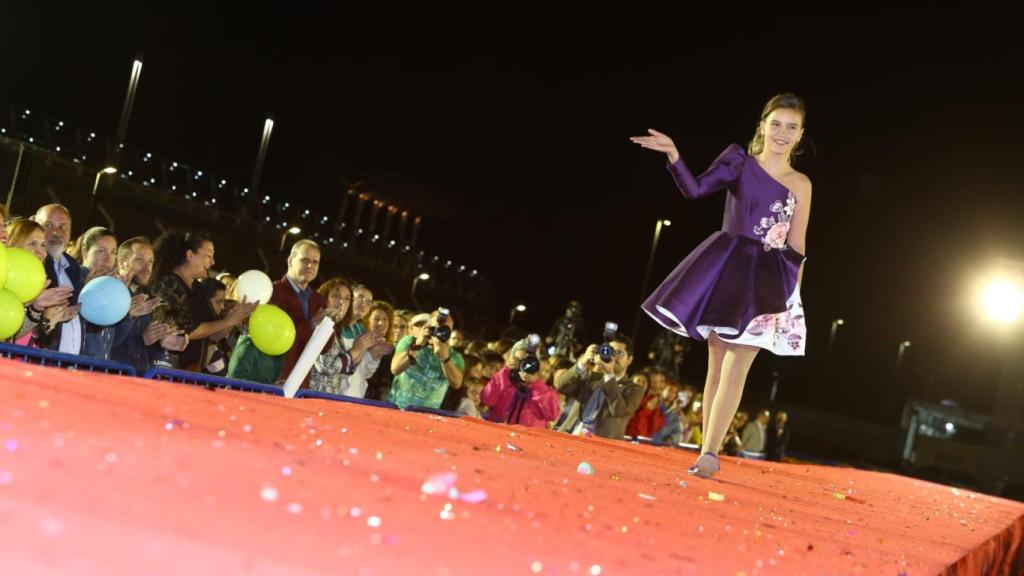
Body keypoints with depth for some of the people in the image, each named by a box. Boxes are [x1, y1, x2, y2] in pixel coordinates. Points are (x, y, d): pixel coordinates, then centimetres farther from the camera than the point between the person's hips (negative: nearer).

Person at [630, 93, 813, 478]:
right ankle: (707, 452, 8)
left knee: (737, 365, -9)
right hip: (725, 265, 0)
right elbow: (695, 189, -9)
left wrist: (792, 292, 6)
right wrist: (673, 155, -22)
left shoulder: (800, 185, 7)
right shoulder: (738, 160, 4)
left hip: (768, 277, 0)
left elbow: (796, 248, 9)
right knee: (717, 362, 4)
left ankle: (710, 453, -10)